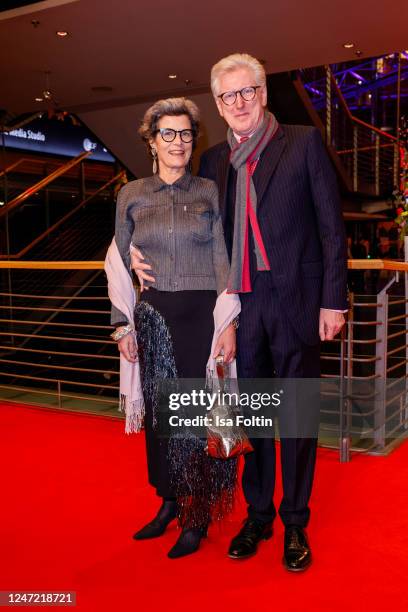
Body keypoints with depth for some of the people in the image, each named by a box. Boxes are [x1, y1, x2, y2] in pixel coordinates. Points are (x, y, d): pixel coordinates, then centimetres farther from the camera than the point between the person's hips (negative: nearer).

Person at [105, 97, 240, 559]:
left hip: (204, 315, -2)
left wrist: (229, 323, -8)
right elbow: (119, 264, 8)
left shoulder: (209, 192, 3)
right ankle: (169, 502, 28)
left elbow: (224, 261, 0)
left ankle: (199, 514, 18)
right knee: (159, 412, 9)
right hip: (154, 318, 2)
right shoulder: (131, 195, 7)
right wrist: (122, 325, 3)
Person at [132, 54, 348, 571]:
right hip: (240, 308, 4)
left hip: (294, 302, -3)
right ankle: (257, 516, 29)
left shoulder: (303, 142, 0)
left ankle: (295, 523, 24)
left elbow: (331, 224, -2)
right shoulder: (214, 160, 12)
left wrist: (334, 299, -7)